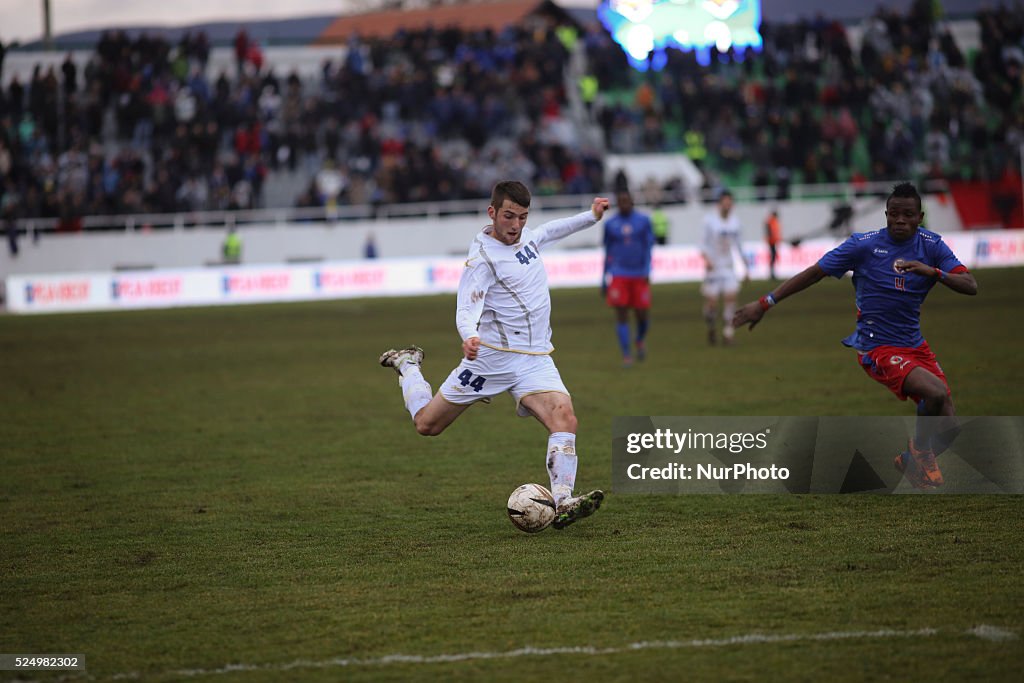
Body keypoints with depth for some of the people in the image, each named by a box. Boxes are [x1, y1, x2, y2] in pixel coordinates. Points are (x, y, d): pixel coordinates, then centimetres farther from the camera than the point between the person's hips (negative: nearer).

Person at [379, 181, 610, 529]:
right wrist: (469, 337, -45)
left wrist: (591, 216, 31)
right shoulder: (482, 257, -16)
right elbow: (466, 309, -25)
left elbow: (549, 230, 33)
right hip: (491, 356, -5)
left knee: (564, 417, -22)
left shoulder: (526, 236, 8)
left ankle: (563, 505, -28)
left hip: (535, 358, 5)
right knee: (427, 424, 6)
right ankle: (407, 365, 36)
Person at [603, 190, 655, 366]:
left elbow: (649, 245, 1)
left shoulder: (643, 221, 4)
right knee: (621, 315, -8)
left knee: (641, 314, 2)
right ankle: (626, 354, -4)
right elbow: (608, 251, 14)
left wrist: (646, 270, -12)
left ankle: (640, 340, 33)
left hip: (639, 275, 0)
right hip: (619, 275, 0)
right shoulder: (610, 224, 7)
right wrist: (605, 278, 14)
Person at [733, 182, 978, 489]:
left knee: (947, 427, 0)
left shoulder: (931, 245, 1)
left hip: (914, 345, 5)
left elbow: (970, 286, -8)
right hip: (877, 348, -5)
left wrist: (932, 271, -26)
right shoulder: (864, 244, -9)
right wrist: (765, 303, -5)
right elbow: (814, 273, -3)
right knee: (936, 392, -29)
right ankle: (920, 450, 0)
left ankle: (912, 462, 30)